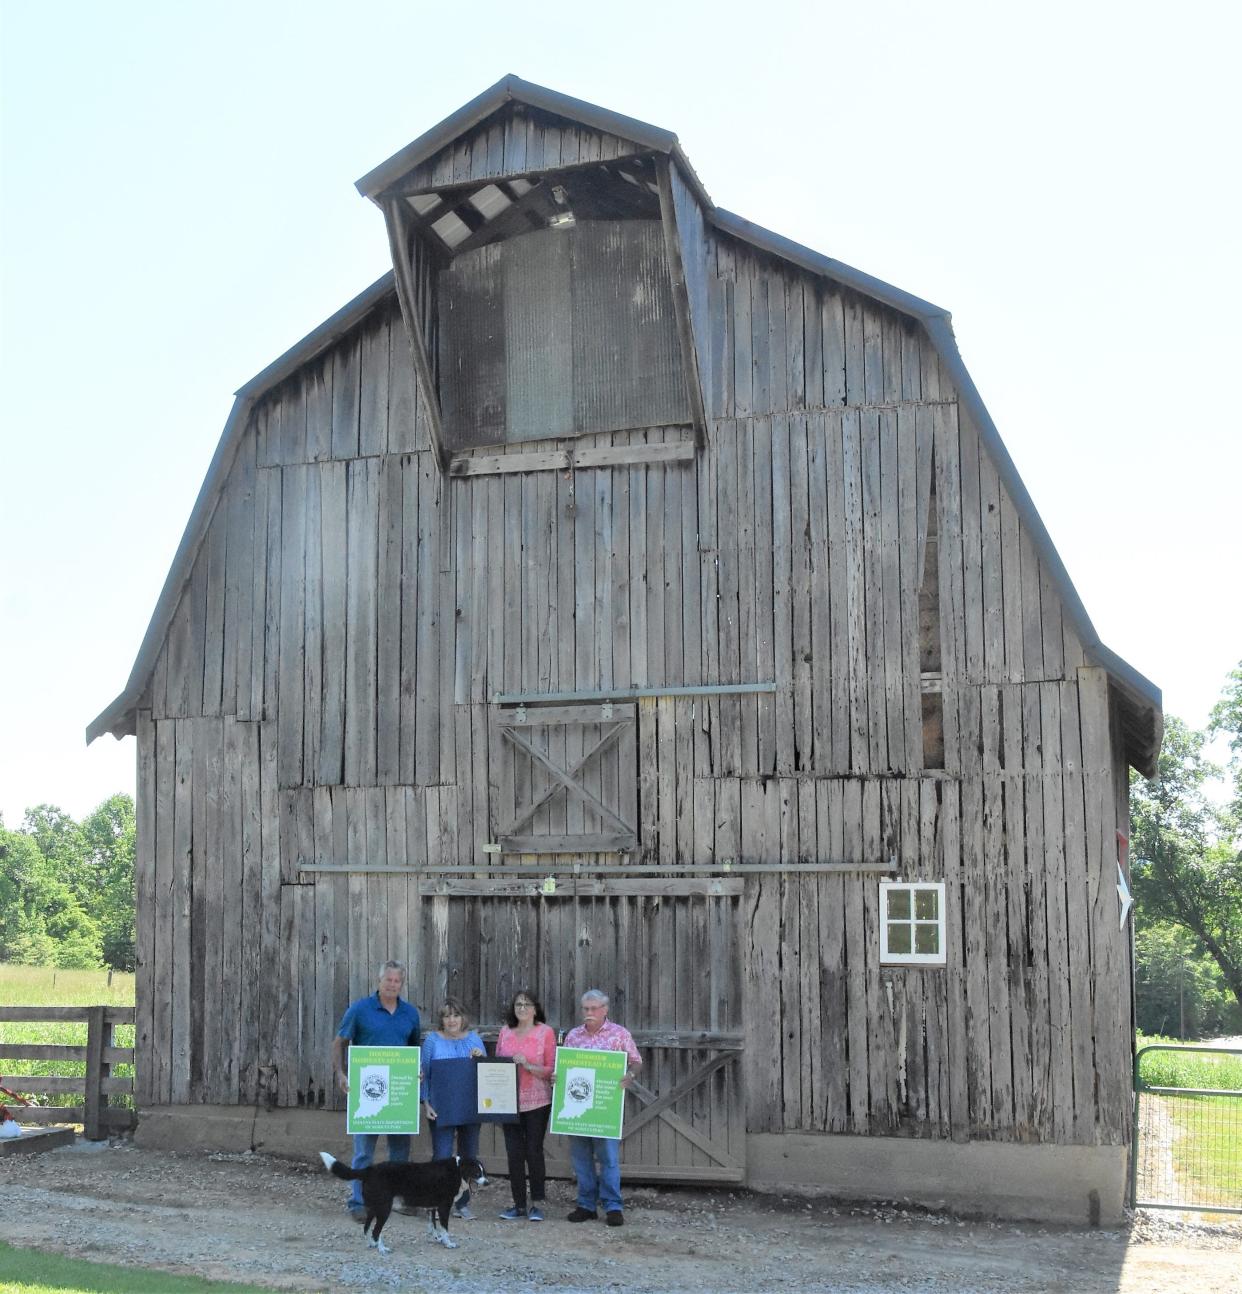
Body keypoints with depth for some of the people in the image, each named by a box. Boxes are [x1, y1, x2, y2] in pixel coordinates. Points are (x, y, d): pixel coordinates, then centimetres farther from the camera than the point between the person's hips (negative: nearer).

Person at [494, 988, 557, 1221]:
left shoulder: (545, 1032, -3)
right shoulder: (505, 1032, 8)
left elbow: (551, 1070, -5)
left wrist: (528, 1066, -19)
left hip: (536, 1102, -3)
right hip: (509, 1101, 4)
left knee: (534, 1151, -1)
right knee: (514, 1153, 4)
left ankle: (537, 1204, 11)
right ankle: (519, 1204, 14)